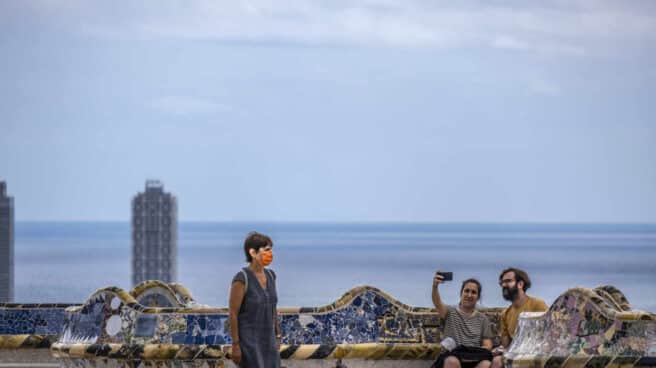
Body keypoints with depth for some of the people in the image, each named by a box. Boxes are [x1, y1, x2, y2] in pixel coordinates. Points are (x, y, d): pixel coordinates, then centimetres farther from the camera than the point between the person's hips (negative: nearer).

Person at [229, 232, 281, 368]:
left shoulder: (269, 275, 5)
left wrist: (277, 338, 15)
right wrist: (235, 345, -16)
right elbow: (233, 313, -16)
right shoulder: (241, 279, -18)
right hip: (248, 340, -8)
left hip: (266, 340, 8)